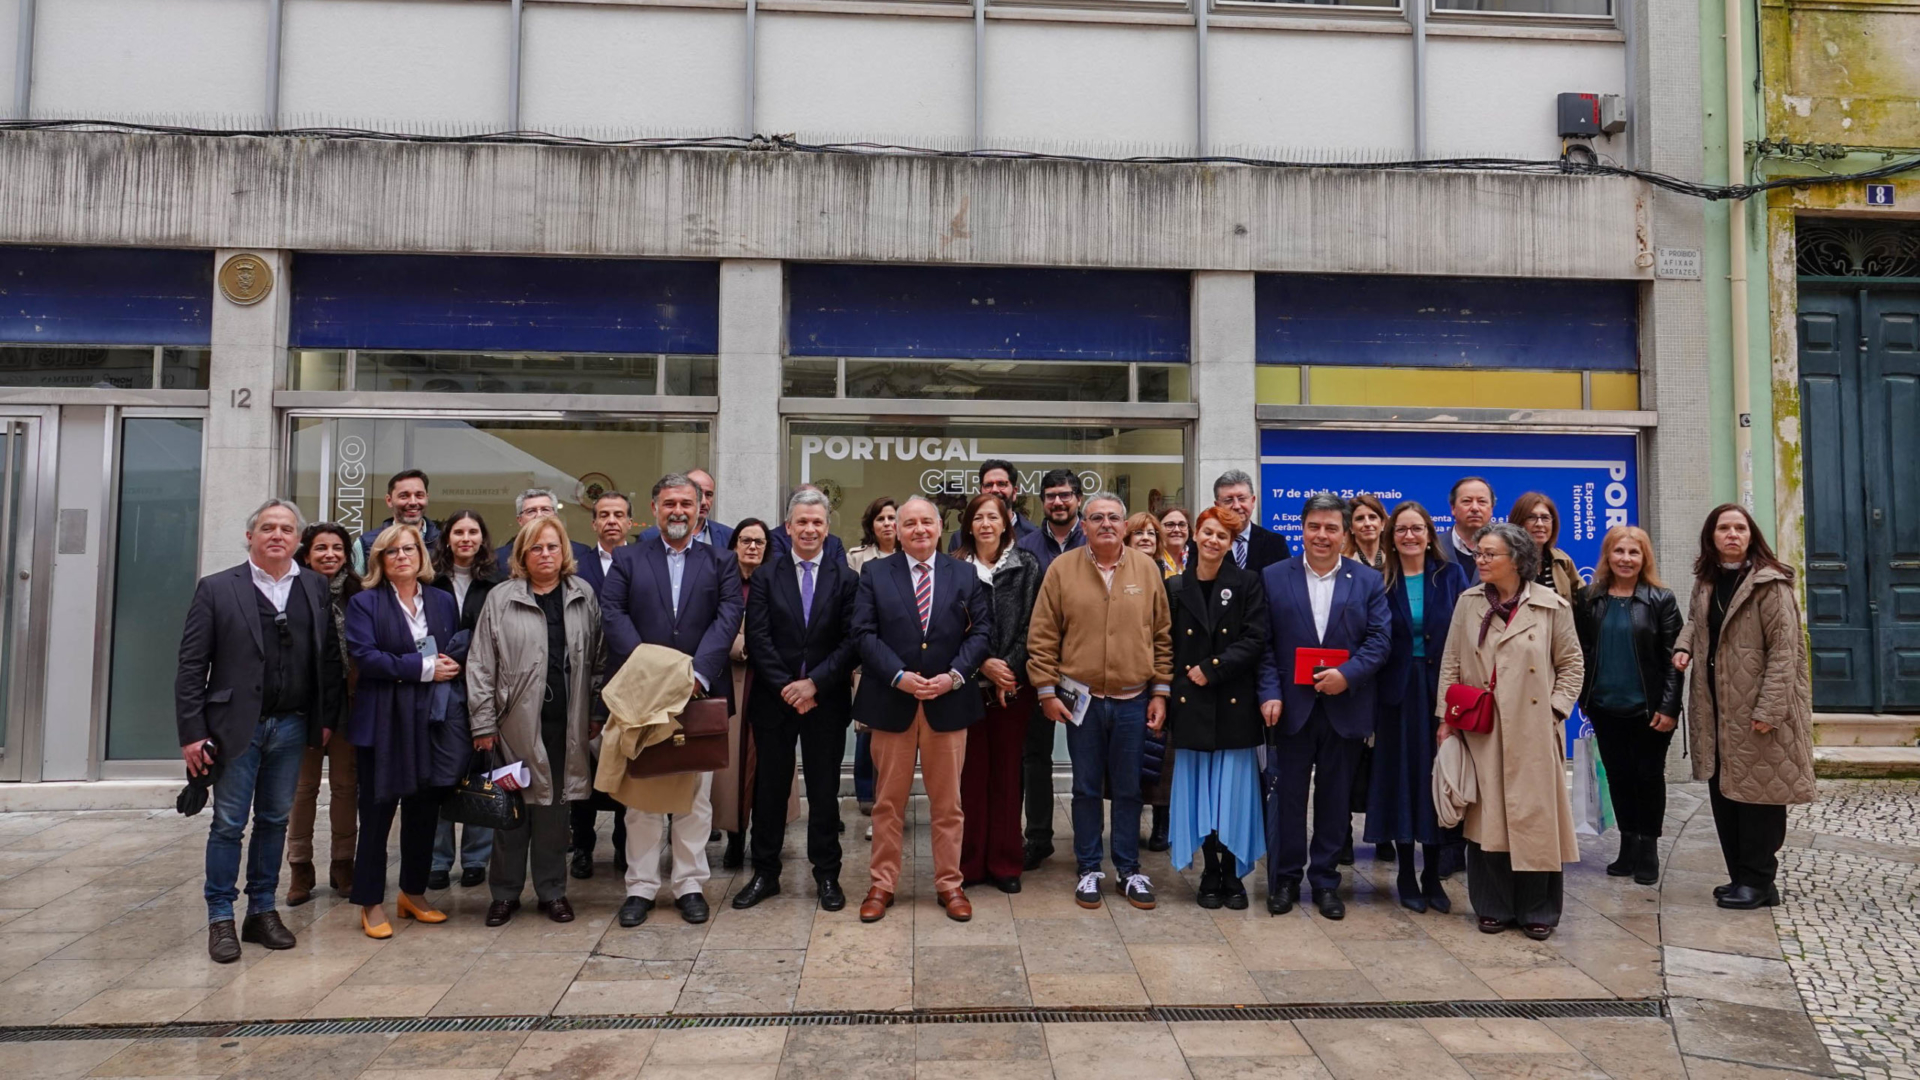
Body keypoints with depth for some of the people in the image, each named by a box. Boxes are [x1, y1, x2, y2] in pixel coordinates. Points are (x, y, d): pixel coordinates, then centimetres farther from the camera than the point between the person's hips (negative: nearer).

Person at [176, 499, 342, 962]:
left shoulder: (316, 589, 5)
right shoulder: (216, 589, -2)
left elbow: (330, 658, 6)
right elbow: (192, 665, -4)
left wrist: (326, 718, 1)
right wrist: (192, 732, -8)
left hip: (292, 727, 3)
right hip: (235, 726, -2)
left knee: (275, 821, 12)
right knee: (228, 823, 4)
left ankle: (263, 911, 23)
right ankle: (221, 919, 16)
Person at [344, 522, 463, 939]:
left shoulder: (443, 602, 11)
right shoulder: (365, 603, 0)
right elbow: (364, 655, -13)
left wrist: (451, 667, -8)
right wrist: (423, 668, -16)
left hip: (432, 719, 4)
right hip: (382, 721, -4)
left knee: (425, 809, 10)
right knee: (377, 811, 2)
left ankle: (414, 893, 25)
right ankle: (371, 903, 14)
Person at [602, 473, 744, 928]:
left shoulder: (720, 561, 9)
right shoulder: (628, 559, 9)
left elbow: (728, 616, -4)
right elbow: (613, 613, -4)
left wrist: (699, 673, -17)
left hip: (700, 693, 0)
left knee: (696, 795, 6)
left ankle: (690, 885, 16)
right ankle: (641, 887, 15)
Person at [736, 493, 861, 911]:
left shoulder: (846, 579, 2)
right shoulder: (765, 577, 4)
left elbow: (852, 641, -5)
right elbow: (758, 640, -4)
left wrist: (814, 683, -13)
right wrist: (785, 687, -13)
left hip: (826, 700, -1)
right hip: (773, 699, 1)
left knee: (824, 789, 7)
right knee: (770, 786, 8)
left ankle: (827, 875, 18)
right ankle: (765, 873, 21)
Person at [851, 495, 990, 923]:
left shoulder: (964, 574, 7)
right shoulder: (875, 573, 3)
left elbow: (981, 630, 3)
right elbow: (864, 632, -4)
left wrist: (954, 676, -11)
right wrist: (899, 676, -14)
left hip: (948, 700, 1)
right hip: (892, 700, -1)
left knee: (947, 802, 8)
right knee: (888, 801, 8)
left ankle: (949, 884, 20)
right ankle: (882, 884, 19)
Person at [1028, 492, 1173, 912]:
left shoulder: (1147, 568, 1)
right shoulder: (1062, 569, -2)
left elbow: (1163, 635, 5)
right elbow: (1042, 637, -1)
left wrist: (1160, 691, 2)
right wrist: (1047, 691, -4)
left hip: (1133, 700, 1)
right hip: (1081, 699, -1)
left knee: (1128, 789, 10)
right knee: (1086, 788, 10)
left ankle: (1129, 870, 23)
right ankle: (1088, 869, 22)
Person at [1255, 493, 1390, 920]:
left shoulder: (1368, 581, 5)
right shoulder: (1274, 577, 2)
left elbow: (1378, 641, -1)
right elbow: (1265, 645, -1)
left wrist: (1347, 674, -16)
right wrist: (1270, 694, -11)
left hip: (1345, 707, 1)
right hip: (1292, 707, -1)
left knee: (1335, 799, 10)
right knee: (1287, 796, 6)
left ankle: (1326, 880, 24)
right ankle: (1284, 880, 19)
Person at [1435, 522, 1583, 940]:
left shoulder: (1551, 606, -1)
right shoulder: (1468, 603, 6)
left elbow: (1572, 665, 5)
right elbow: (1451, 664, 7)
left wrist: (1555, 709, -5)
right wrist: (1446, 717, 2)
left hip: (1532, 731, -2)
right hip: (1480, 731, 2)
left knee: (1534, 816, 2)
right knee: (1487, 817, 5)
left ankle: (1537, 911, 16)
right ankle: (1493, 907, 17)